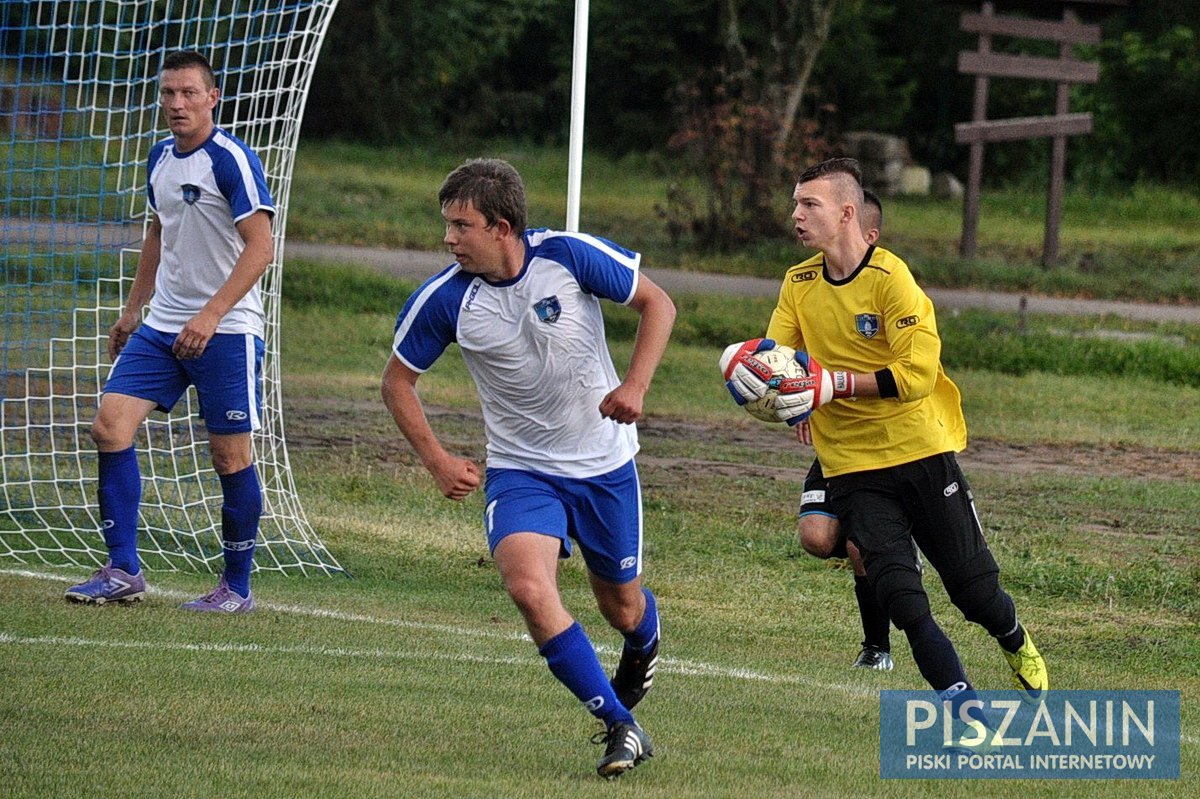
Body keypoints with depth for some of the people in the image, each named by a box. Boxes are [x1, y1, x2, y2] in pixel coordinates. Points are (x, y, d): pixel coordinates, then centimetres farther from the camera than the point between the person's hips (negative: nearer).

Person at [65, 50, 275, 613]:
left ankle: (238, 587, 11)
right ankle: (123, 571, -3)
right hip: (161, 327, 7)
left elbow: (260, 248, -18)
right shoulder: (160, 157, 11)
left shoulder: (232, 160, -13)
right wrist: (133, 309, 25)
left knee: (230, 456, -2)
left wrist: (211, 315, -26)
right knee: (110, 425, -7)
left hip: (226, 330, -7)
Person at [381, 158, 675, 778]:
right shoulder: (444, 299, -14)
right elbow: (397, 380, 1)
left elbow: (656, 303, -4)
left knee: (622, 607, 12)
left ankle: (643, 643, 53)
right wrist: (436, 461, -9)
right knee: (528, 587, -26)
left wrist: (635, 385, -17)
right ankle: (621, 727, -16)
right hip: (519, 467, 0)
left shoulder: (571, 256, -17)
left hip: (604, 463, 0)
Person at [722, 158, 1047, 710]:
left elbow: (917, 373, -20)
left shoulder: (890, 278, -14)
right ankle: (960, 702, -4)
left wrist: (834, 385, -25)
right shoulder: (799, 283, 5)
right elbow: (778, 355, 7)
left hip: (919, 450, -4)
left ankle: (1018, 646, 36)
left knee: (972, 586, 4)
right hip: (850, 465, 4)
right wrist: (745, 360, -17)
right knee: (898, 593, -12)